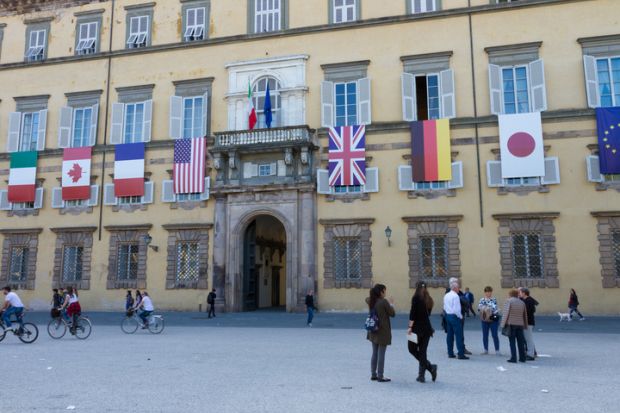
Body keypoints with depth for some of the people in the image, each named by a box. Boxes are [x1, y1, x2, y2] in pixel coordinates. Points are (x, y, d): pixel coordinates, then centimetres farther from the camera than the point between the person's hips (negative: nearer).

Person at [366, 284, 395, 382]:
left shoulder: (371, 301, 2)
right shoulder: (384, 302, -18)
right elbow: (392, 314, -7)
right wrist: (391, 304, 7)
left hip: (373, 331, 7)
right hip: (383, 332, -7)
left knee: (375, 353, 15)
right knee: (381, 354, 1)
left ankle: (373, 374, 22)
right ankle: (380, 376, 6)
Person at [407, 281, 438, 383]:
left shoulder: (416, 297, -8)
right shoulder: (429, 299, 10)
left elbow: (413, 313, -15)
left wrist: (410, 327, -15)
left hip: (417, 328, -6)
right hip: (427, 328, 6)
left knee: (412, 349, 7)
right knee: (422, 351, 9)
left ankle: (430, 367, -7)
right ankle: (421, 375, 8)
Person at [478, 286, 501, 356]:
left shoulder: (494, 300, 0)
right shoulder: (482, 300, 7)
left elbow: (496, 308, -8)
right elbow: (479, 308, 0)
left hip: (493, 319, -3)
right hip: (484, 320, 3)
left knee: (494, 335, -3)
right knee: (485, 335, 7)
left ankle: (497, 350, 6)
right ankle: (486, 350, 18)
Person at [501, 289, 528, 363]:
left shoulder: (509, 301, -5)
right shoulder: (522, 303, 11)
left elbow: (506, 313, -11)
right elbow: (525, 315, 13)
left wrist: (503, 324, -8)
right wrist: (525, 325, 18)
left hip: (511, 324, -5)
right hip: (520, 324, 5)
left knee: (512, 342, 0)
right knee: (520, 342, 11)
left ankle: (513, 358, -3)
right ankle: (522, 358, 15)